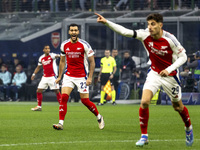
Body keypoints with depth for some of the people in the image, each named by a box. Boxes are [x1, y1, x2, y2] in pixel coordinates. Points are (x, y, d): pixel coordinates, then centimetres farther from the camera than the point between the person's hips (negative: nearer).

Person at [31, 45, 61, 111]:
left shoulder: (51, 55, -8)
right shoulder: (41, 58, 7)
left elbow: (56, 56, -32)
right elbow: (38, 67, 21)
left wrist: (59, 56, -55)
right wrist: (34, 74, 12)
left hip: (52, 77, -5)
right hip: (45, 77, 5)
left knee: (57, 91, -8)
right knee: (38, 91, 2)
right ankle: (39, 106, 13)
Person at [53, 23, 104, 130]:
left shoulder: (84, 45, -9)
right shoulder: (64, 45, 3)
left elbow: (92, 62, -5)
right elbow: (62, 61, 16)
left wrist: (90, 78, -12)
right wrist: (59, 77, 14)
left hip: (81, 76, -3)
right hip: (68, 76, 3)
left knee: (85, 101, -1)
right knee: (64, 97, -14)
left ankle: (99, 117, 24)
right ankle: (61, 123, -14)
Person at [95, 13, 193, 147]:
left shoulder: (170, 39, -22)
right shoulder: (145, 35, -14)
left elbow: (183, 56, -14)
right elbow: (124, 31, -18)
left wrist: (169, 69, -25)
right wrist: (106, 22, -29)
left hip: (170, 75, -2)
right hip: (154, 73, 2)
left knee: (178, 107, 10)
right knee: (144, 102, -17)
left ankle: (189, 128, 41)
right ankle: (144, 136, -5)